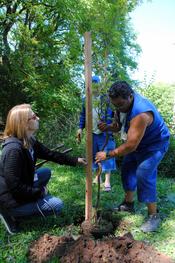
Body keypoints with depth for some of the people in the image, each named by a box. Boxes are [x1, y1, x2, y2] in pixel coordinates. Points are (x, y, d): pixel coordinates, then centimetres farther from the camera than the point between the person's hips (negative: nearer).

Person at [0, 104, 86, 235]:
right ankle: (12, 214, 0)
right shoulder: (14, 149, -31)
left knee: (46, 172, 20)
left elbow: (50, 154, 6)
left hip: (20, 189, 9)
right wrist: (39, 192, -15)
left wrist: (75, 160, 5)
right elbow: (15, 186, -28)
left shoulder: (30, 141, -2)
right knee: (57, 205, -5)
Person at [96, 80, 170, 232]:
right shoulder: (126, 102, -10)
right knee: (127, 169, 11)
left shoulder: (140, 113, -39)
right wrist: (107, 127, -21)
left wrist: (107, 155, -29)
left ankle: (154, 215, -3)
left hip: (154, 145, -9)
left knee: (143, 175, -20)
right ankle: (128, 204, 28)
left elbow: (131, 145, -38)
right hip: (138, 143, 9)